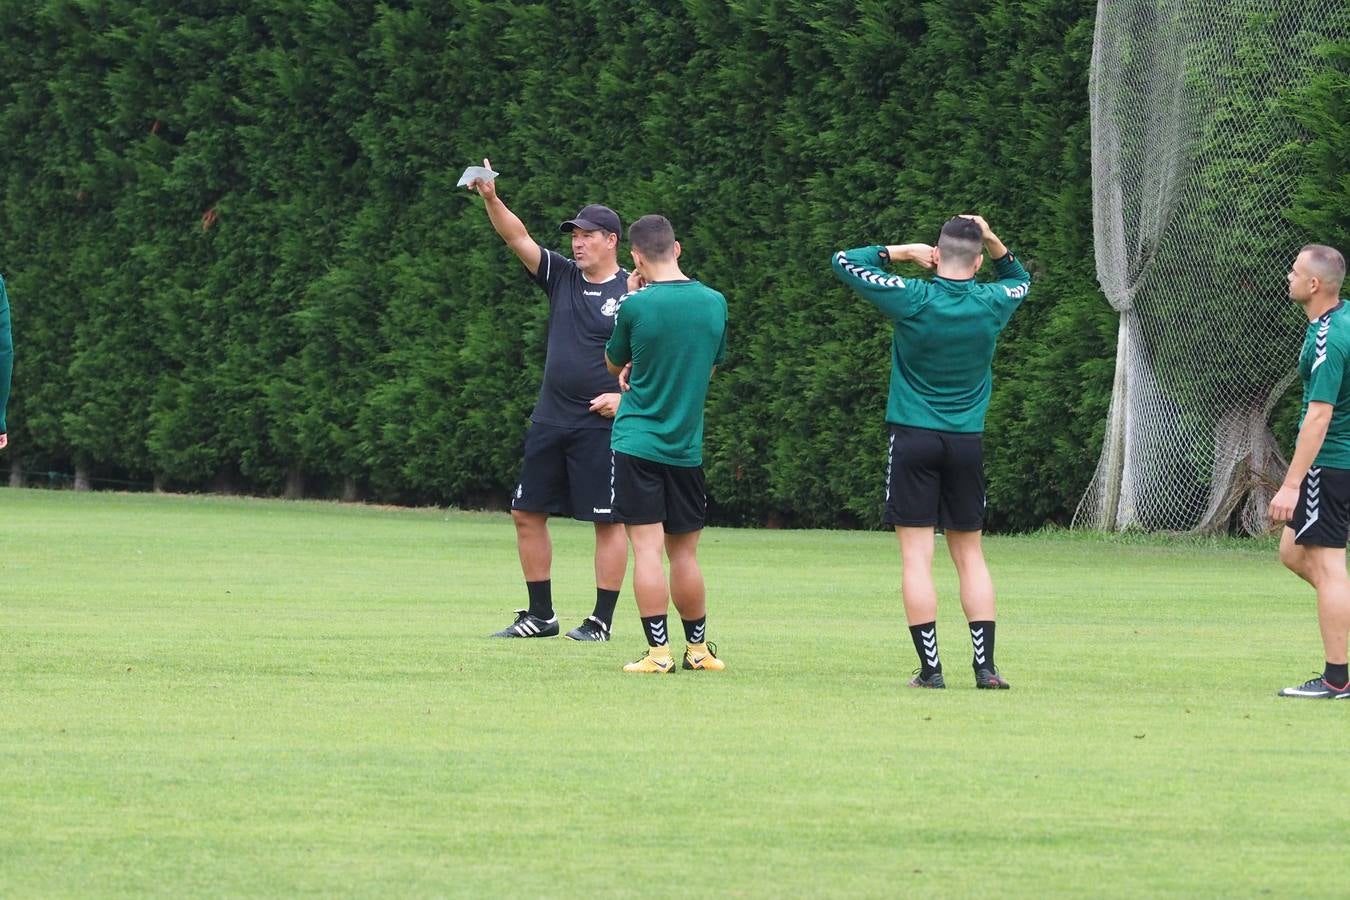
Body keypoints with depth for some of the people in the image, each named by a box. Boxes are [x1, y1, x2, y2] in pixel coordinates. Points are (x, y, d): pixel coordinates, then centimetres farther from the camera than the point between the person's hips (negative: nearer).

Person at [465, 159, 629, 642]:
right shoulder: (562, 277, 10)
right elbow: (518, 239, 0)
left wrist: (626, 395, -18)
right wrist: (491, 200, -16)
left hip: (601, 424, -6)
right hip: (550, 420, 6)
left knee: (608, 521, -3)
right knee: (527, 513, 7)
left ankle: (603, 619, 3)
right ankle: (540, 615, 16)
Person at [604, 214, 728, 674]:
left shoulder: (636, 307, -12)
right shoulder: (714, 303, 0)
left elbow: (614, 364, 7)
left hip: (636, 442, -3)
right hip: (686, 444, 4)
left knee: (647, 549, -4)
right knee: (684, 552, 13)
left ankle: (659, 651, -9)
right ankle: (698, 649, 20)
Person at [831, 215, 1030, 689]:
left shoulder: (913, 298, -9)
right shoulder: (992, 303, 0)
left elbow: (844, 261, 1)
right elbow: (1021, 279, 26)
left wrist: (901, 251, 7)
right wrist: (994, 243, 10)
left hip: (914, 437, -3)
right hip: (967, 441, 3)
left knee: (916, 556, -2)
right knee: (970, 554, 10)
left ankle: (931, 668, -7)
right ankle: (985, 665, 4)